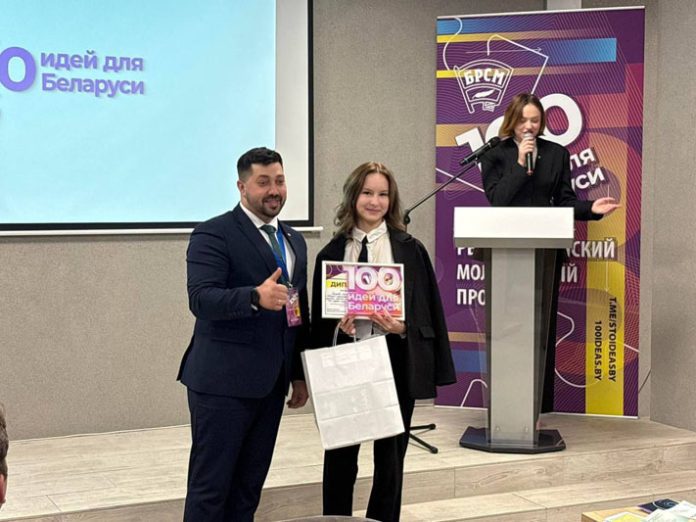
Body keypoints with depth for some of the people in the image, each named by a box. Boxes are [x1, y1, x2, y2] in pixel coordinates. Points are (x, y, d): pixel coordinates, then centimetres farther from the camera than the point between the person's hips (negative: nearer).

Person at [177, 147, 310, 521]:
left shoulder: (294, 241, 15)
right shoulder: (213, 235, -8)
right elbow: (201, 299, -21)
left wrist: (300, 373, 18)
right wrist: (256, 296, -37)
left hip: (271, 382, 7)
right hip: (224, 380, -7)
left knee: (249, 487, 11)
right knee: (210, 486, -1)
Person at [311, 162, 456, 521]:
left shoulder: (409, 249, 0)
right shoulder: (331, 253, 4)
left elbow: (427, 313, 0)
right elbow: (319, 318, 7)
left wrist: (402, 328, -17)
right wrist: (337, 326, -13)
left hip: (395, 363, -1)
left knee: (390, 458, 8)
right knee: (339, 457, 6)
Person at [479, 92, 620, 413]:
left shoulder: (557, 154, 11)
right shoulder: (495, 156, 6)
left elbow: (565, 202, 9)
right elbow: (497, 200, -6)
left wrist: (591, 208, -9)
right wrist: (521, 163, -10)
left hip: (545, 251, 1)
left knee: (542, 326, 0)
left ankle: (536, 406, 5)